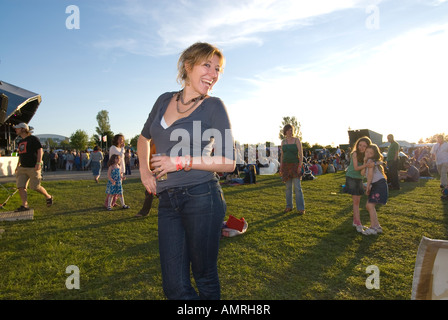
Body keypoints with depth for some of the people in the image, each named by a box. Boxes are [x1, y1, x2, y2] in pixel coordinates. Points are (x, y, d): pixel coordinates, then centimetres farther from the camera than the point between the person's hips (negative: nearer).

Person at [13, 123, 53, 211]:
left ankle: (48, 197, 15)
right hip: (22, 168, 7)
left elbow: (40, 151, -11)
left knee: (35, 187, -7)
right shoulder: (20, 142, 19)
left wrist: (38, 163, -21)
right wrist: (18, 166, 23)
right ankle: (24, 205, -1)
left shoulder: (33, 139, -4)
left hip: (33, 168, -7)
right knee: (20, 186, -4)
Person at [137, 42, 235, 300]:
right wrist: (144, 169, 11)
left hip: (201, 198, -4)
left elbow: (229, 162, -6)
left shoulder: (214, 106, -3)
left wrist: (183, 162, -12)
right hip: (168, 201, 5)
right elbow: (144, 137, 26)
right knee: (174, 286, 9)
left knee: (205, 279, 11)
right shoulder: (165, 100, 11)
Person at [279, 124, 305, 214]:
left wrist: (300, 166, -17)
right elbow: (282, 155, 12)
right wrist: (281, 168, 8)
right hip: (286, 166, 4)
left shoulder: (297, 140, -3)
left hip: (295, 165, -4)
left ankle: (301, 208, -6)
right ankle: (289, 206, 19)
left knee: (297, 187, -9)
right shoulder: (283, 141, 9)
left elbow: (301, 153, -7)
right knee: (288, 187, 8)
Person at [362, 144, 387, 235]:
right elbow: (363, 173, 3)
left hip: (380, 184, -10)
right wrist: (364, 162, -2)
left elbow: (370, 174, -12)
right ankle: (377, 226, 17)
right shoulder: (368, 161, 17)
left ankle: (373, 228, -12)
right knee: (368, 206, 10)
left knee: (371, 205, -15)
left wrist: (368, 186, -6)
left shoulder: (371, 161, -9)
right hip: (375, 185, 10)